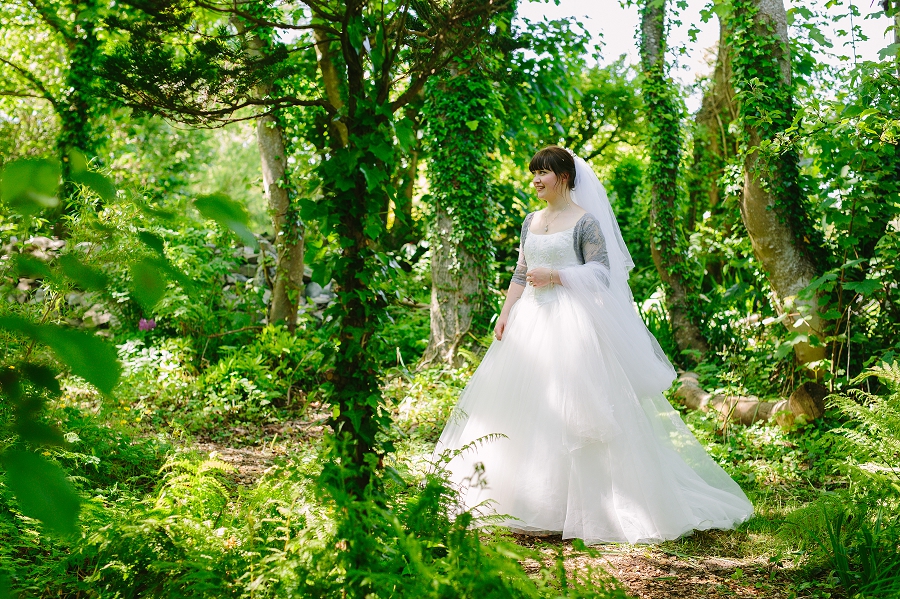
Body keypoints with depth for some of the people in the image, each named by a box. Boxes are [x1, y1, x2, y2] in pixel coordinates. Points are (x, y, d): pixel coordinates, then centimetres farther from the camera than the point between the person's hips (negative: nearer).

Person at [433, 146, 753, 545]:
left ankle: (571, 507, -5)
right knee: (522, 406, 4)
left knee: (567, 406, -10)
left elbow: (601, 272, -9)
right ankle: (523, 502, 10)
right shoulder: (531, 221, 16)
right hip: (531, 320, 7)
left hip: (572, 322, -7)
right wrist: (505, 313, 7)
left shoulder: (585, 221, -4)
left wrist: (554, 276, -16)